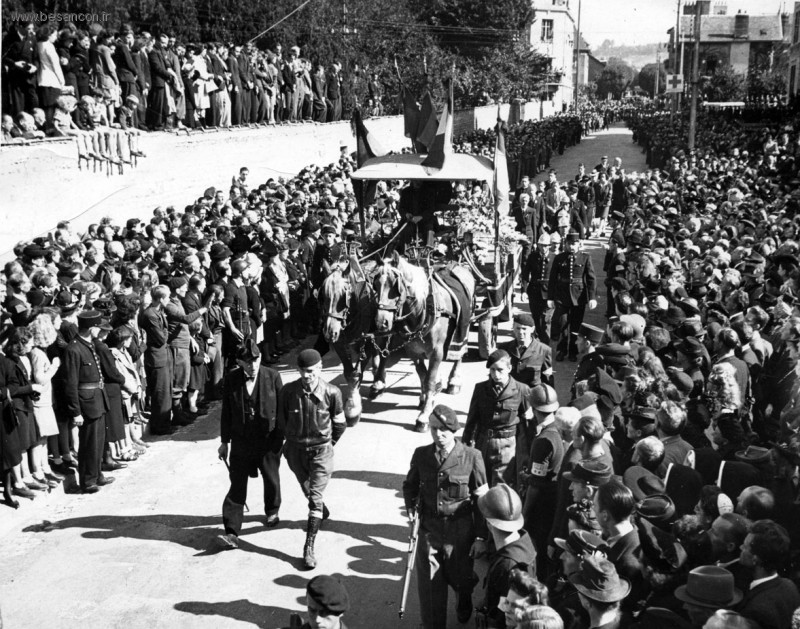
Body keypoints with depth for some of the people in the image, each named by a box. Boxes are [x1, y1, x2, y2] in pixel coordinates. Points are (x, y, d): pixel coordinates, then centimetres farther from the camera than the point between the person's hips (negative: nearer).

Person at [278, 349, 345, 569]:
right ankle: (323, 513, 54)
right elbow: (281, 420, 4)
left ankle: (309, 547, -5)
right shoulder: (289, 391, -13)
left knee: (315, 497, -9)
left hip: (321, 450, -3)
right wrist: (291, 438, 12)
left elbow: (339, 423, -1)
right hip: (295, 449, 3)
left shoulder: (331, 393, -17)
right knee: (308, 491, 22)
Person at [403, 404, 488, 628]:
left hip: (461, 531, -2)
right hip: (429, 530, 2)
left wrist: (481, 537, -6)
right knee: (430, 585, 2)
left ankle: (464, 601, 51)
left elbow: (481, 499, -6)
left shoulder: (471, 457, -11)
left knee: (461, 578, 16)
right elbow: (410, 485, 17)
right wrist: (411, 506, 0)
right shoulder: (421, 454, -2)